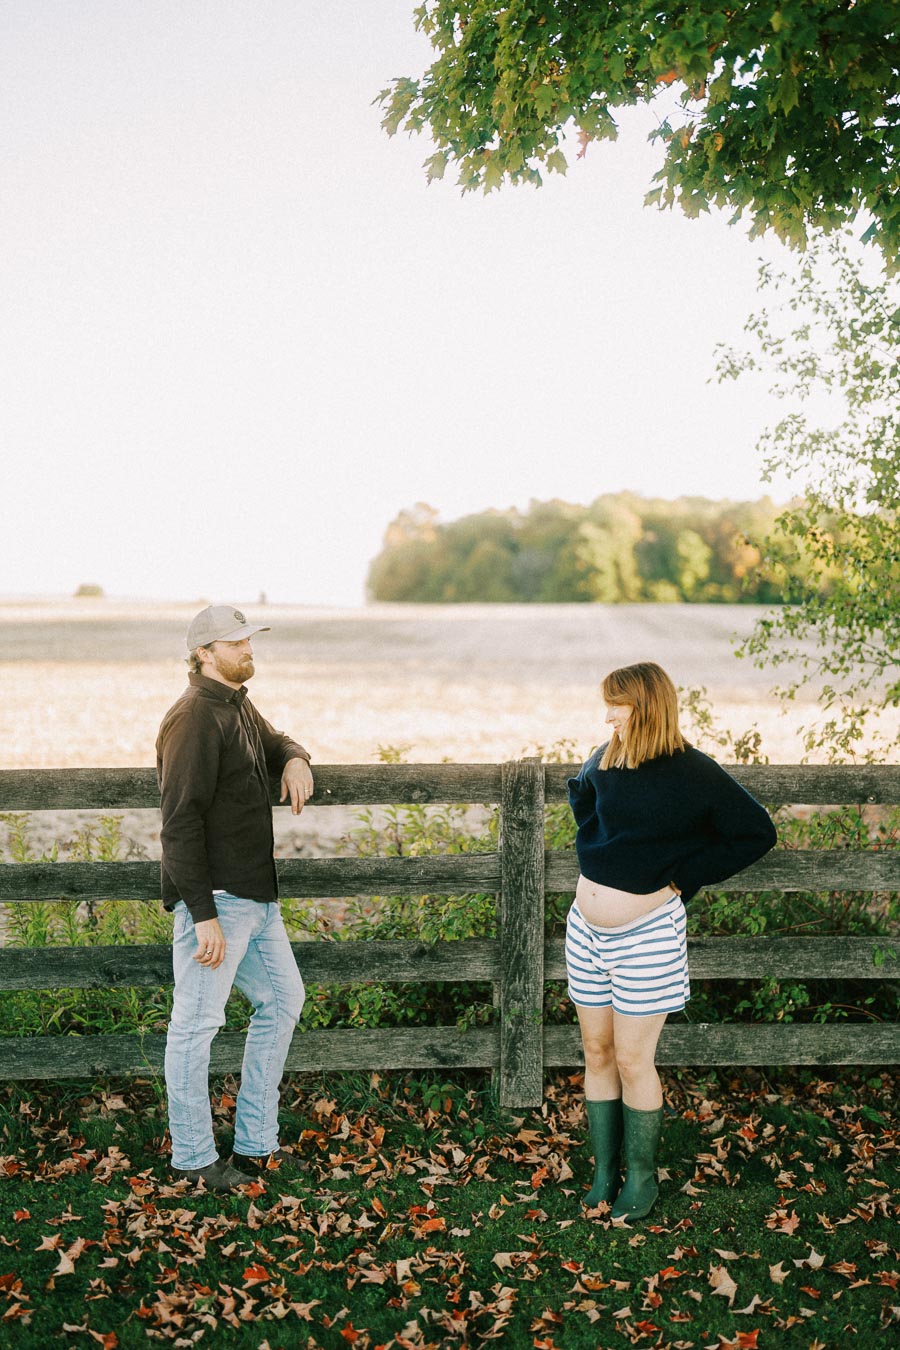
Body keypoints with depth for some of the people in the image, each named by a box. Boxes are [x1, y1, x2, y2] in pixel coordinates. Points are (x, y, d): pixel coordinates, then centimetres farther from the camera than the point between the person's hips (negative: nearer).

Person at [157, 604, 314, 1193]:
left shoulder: (240, 707, 13)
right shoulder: (194, 718, -15)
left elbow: (276, 742, 35)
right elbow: (182, 824, -20)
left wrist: (294, 759, 9)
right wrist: (203, 916, -23)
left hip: (257, 897, 10)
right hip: (214, 900, -10)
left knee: (283, 999, 16)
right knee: (196, 1024, 0)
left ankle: (256, 1143, 26)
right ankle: (194, 1158, 13)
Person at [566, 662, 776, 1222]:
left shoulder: (694, 774, -13)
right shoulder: (604, 760, 2)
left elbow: (758, 833, -9)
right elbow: (581, 798, 25)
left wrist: (683, 876, -11)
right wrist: (595, 855, 8)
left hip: (646, 933, -5)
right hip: (587, 927, 5)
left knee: (633, 1061, 2)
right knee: (597, 1054, 12)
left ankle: (642, 1179, 20)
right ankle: (604, 1173, 25)